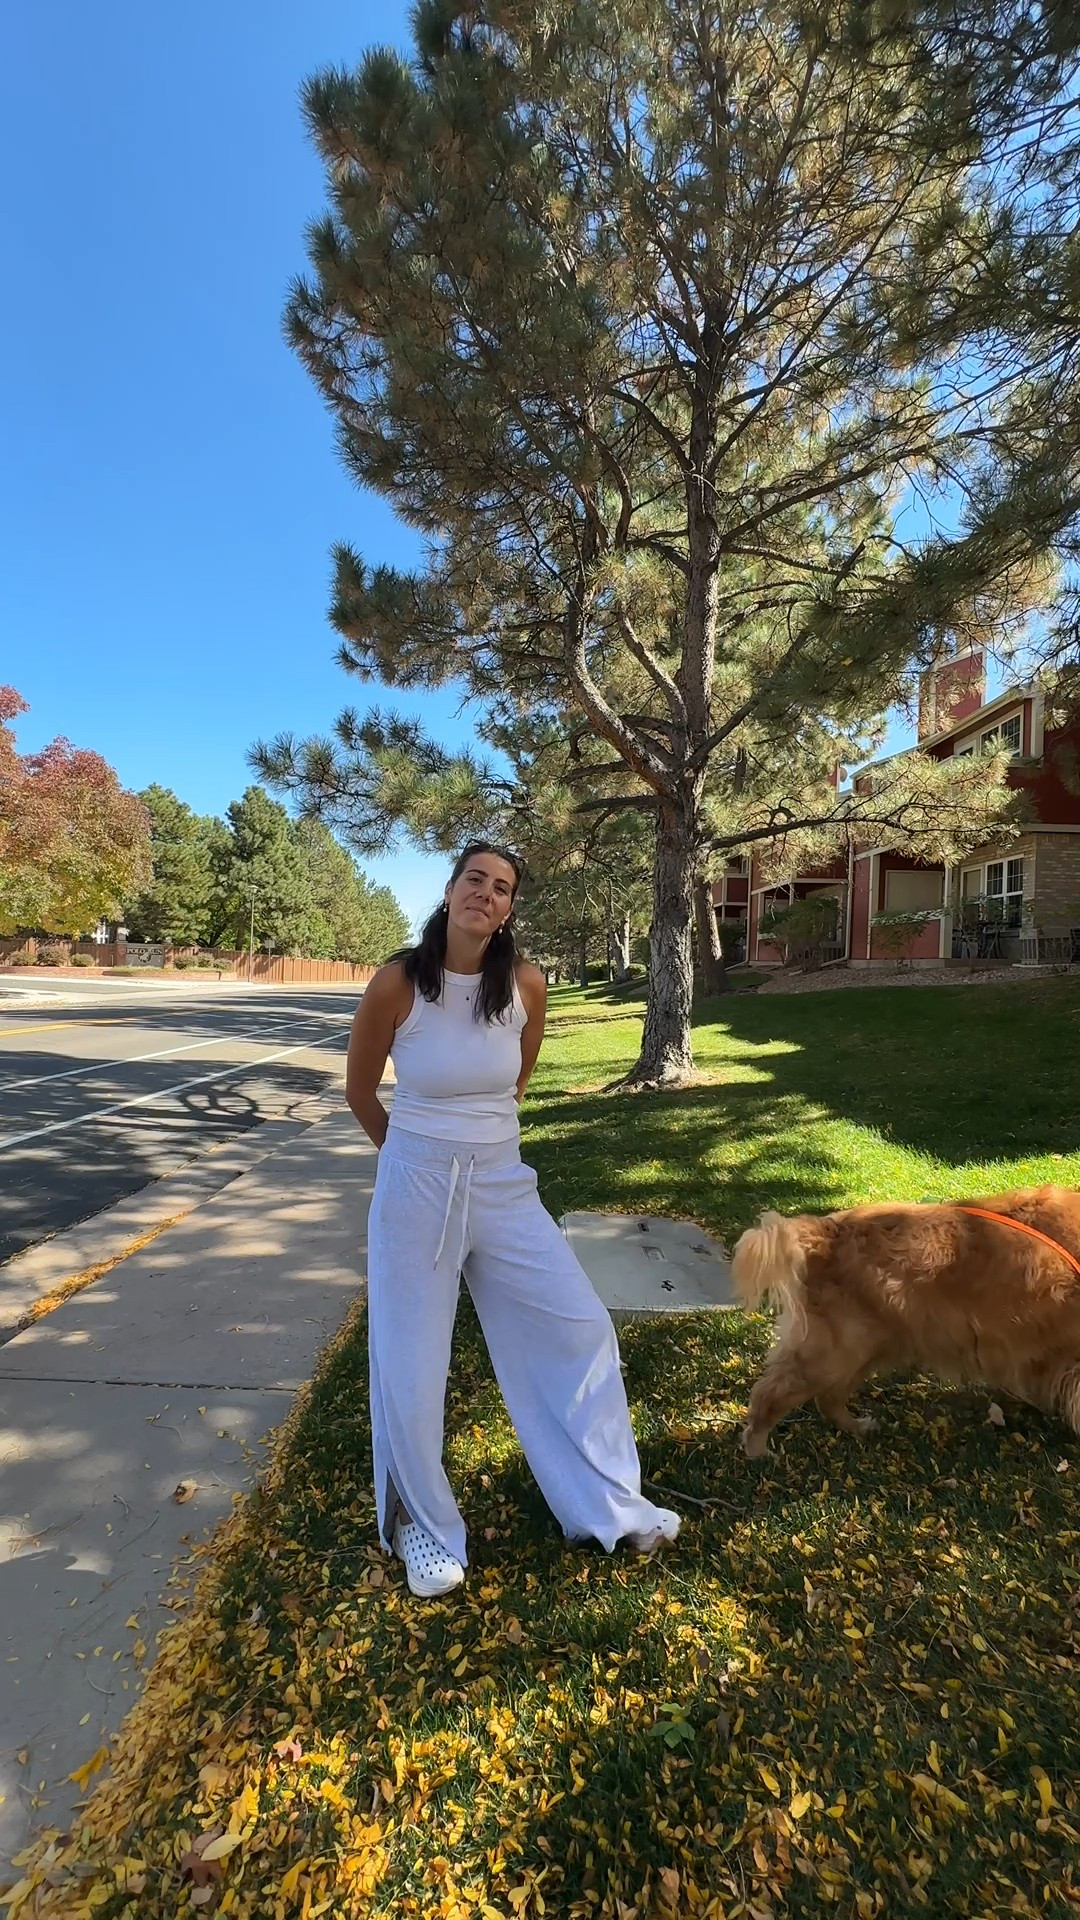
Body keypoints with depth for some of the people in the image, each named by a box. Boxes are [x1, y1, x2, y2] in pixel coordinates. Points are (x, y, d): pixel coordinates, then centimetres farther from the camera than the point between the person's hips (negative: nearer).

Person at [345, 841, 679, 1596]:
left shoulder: (527, 985, -8)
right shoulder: (397, 982, -16)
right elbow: (360, 1092, 0)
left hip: (503, 1184, 3)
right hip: (416, 1188, -3)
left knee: (580, 1330, 8)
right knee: (411, 1369, 9)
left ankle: (610, 1503, 32)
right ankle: (422, 1526, 38)